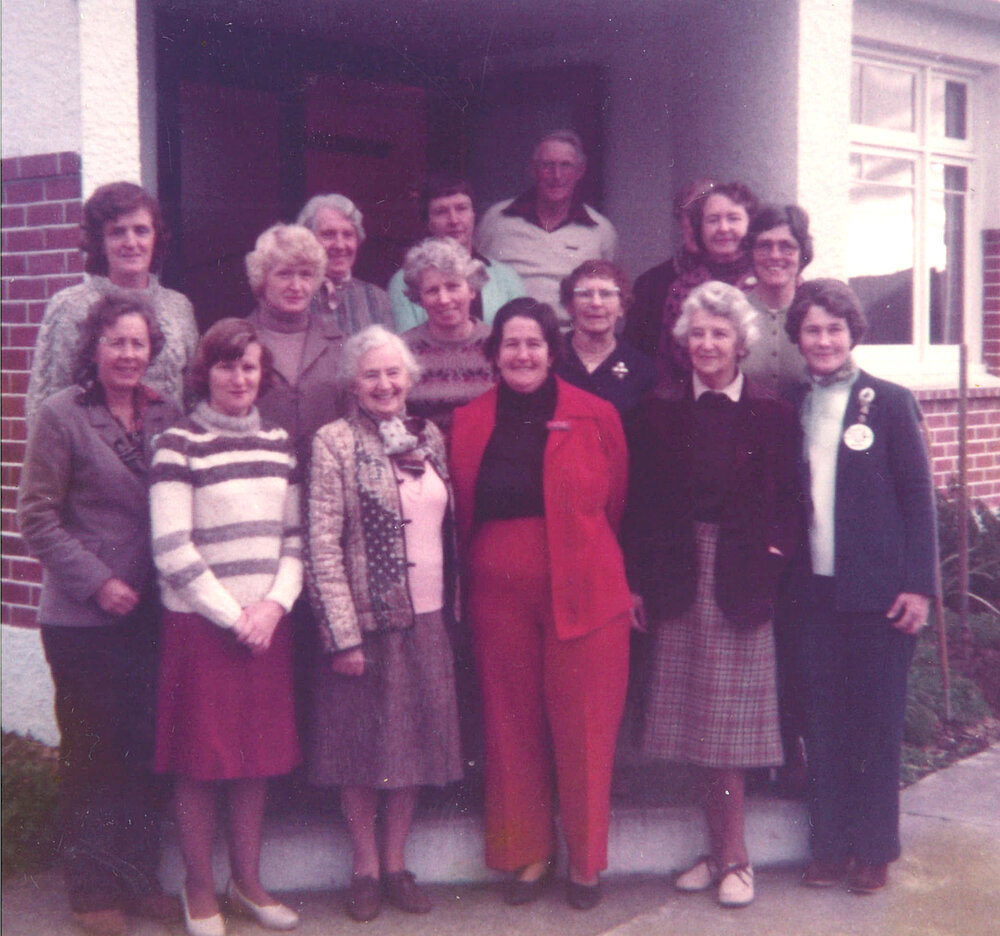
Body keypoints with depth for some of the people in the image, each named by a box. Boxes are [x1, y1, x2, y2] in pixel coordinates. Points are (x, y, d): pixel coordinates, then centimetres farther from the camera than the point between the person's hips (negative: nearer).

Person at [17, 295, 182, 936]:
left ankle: (140, 878, 24)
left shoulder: (165, 415, 6)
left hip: (151, 613, 4)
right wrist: (96, 581, -12)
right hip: (84, 619, -4)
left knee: (146, 750, 10)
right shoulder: (63, 415, -6)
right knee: (92, 751, 6)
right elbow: (37, 517, -7)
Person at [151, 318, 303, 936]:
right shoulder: (179, 444, -6)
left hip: (268, 624, 5)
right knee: (202, 759, 2)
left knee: (258, 754, 10)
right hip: (201, 624, -5)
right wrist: (233, 617, -11)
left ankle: (248, 883, 23)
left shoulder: (279, 443, 10)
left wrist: (274, 605, -5)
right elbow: (172, 549, -11)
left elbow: (296, 537, 11)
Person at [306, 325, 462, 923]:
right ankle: (366, 866, 21)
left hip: (426, 619, 4)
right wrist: (342, 634, -15)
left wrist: (453, 607, 10)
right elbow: (323, 545, -11)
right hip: (366, 620, -4)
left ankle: (396, 861, 24)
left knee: (417, 739, 10)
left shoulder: (430, 437, 8)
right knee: (362, 741, 6)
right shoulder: (335, 443, -7)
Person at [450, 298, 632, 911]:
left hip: (582, 592, -2)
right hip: (499, 595, 2)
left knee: (584, 728, 3)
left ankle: (587, 859, 19)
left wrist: (617, 578, 8)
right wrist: (472, 576, 3)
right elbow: (463, 515, 10)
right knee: (513, 727, 10)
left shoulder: (595, 416, -2)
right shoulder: (469, 423, 4)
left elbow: (616, 506, 6)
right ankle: (527, 853, 24)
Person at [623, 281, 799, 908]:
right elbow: (641, 504, 3)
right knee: (700, 726, 7)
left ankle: (733, 856, 10)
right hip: (681, 581, 2)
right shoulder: (660, 415, 6)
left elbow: (787, 502, 1)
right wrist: (638, 579, -4)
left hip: (742, 580, -2)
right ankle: (723, 850, 18)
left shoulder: (772, 415, 2)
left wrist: (773, 556, -13)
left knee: (728, 723, 0)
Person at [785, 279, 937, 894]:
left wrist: (919, 584, -10)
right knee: (824, 724, 9)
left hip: (878, 591, -3)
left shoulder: (889, 402, -2)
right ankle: (830, 845, 20)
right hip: (815, 591, 3)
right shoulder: (792, 409, 8)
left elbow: (918, 496, -4)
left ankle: (875, 850, 17)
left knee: (877, 722, 5)